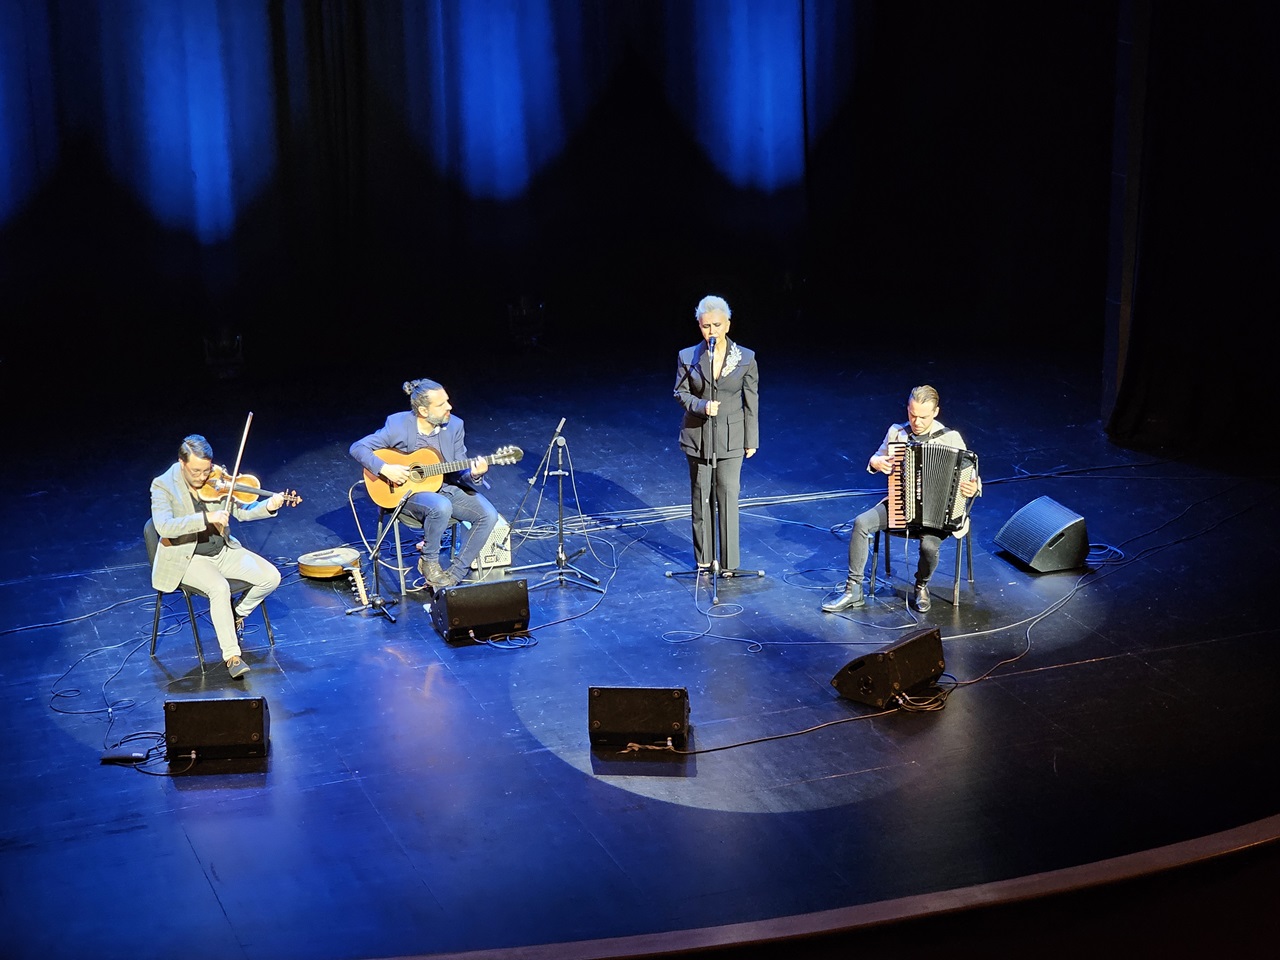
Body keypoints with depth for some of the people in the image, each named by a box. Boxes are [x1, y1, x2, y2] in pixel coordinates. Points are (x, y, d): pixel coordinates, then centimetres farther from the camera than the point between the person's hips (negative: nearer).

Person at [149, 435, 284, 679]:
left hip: (223, 550, 5)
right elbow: (163, 526, -30)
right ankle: (231, 656, -22)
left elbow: (241, 511, -1)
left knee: (271, 577, -9)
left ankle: (237, 615, 18)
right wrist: (206, 518, -37)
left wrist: (268, 506, -22)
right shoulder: (163, 486, -16)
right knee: (220, 588, -33)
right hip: (187, 558, -5)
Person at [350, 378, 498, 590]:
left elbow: (459, 471, -1)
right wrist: (385, 468, -25)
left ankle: (454, 575, -6)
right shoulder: (398, 425, -15)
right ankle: (429, 562, -11)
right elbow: (358, 447, -12)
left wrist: (473, 474, -25)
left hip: (446, 487, 5)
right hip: (407, 491, -4)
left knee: (488, 514, -18)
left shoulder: (454, 425, -5)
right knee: (441, 507, -37)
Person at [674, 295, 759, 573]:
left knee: (728, 497, -3)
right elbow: (681, 393, 3)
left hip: (731, 438, -1)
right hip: (697, 436, 1)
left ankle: (728, 562, 5)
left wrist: (751, 440, 2)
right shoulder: (687, 357, -3)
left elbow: (751, 401, 1)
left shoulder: (746, 358, -4)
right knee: (701, 497, 9)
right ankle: (704, 558, 21)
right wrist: (701, 406, -17)